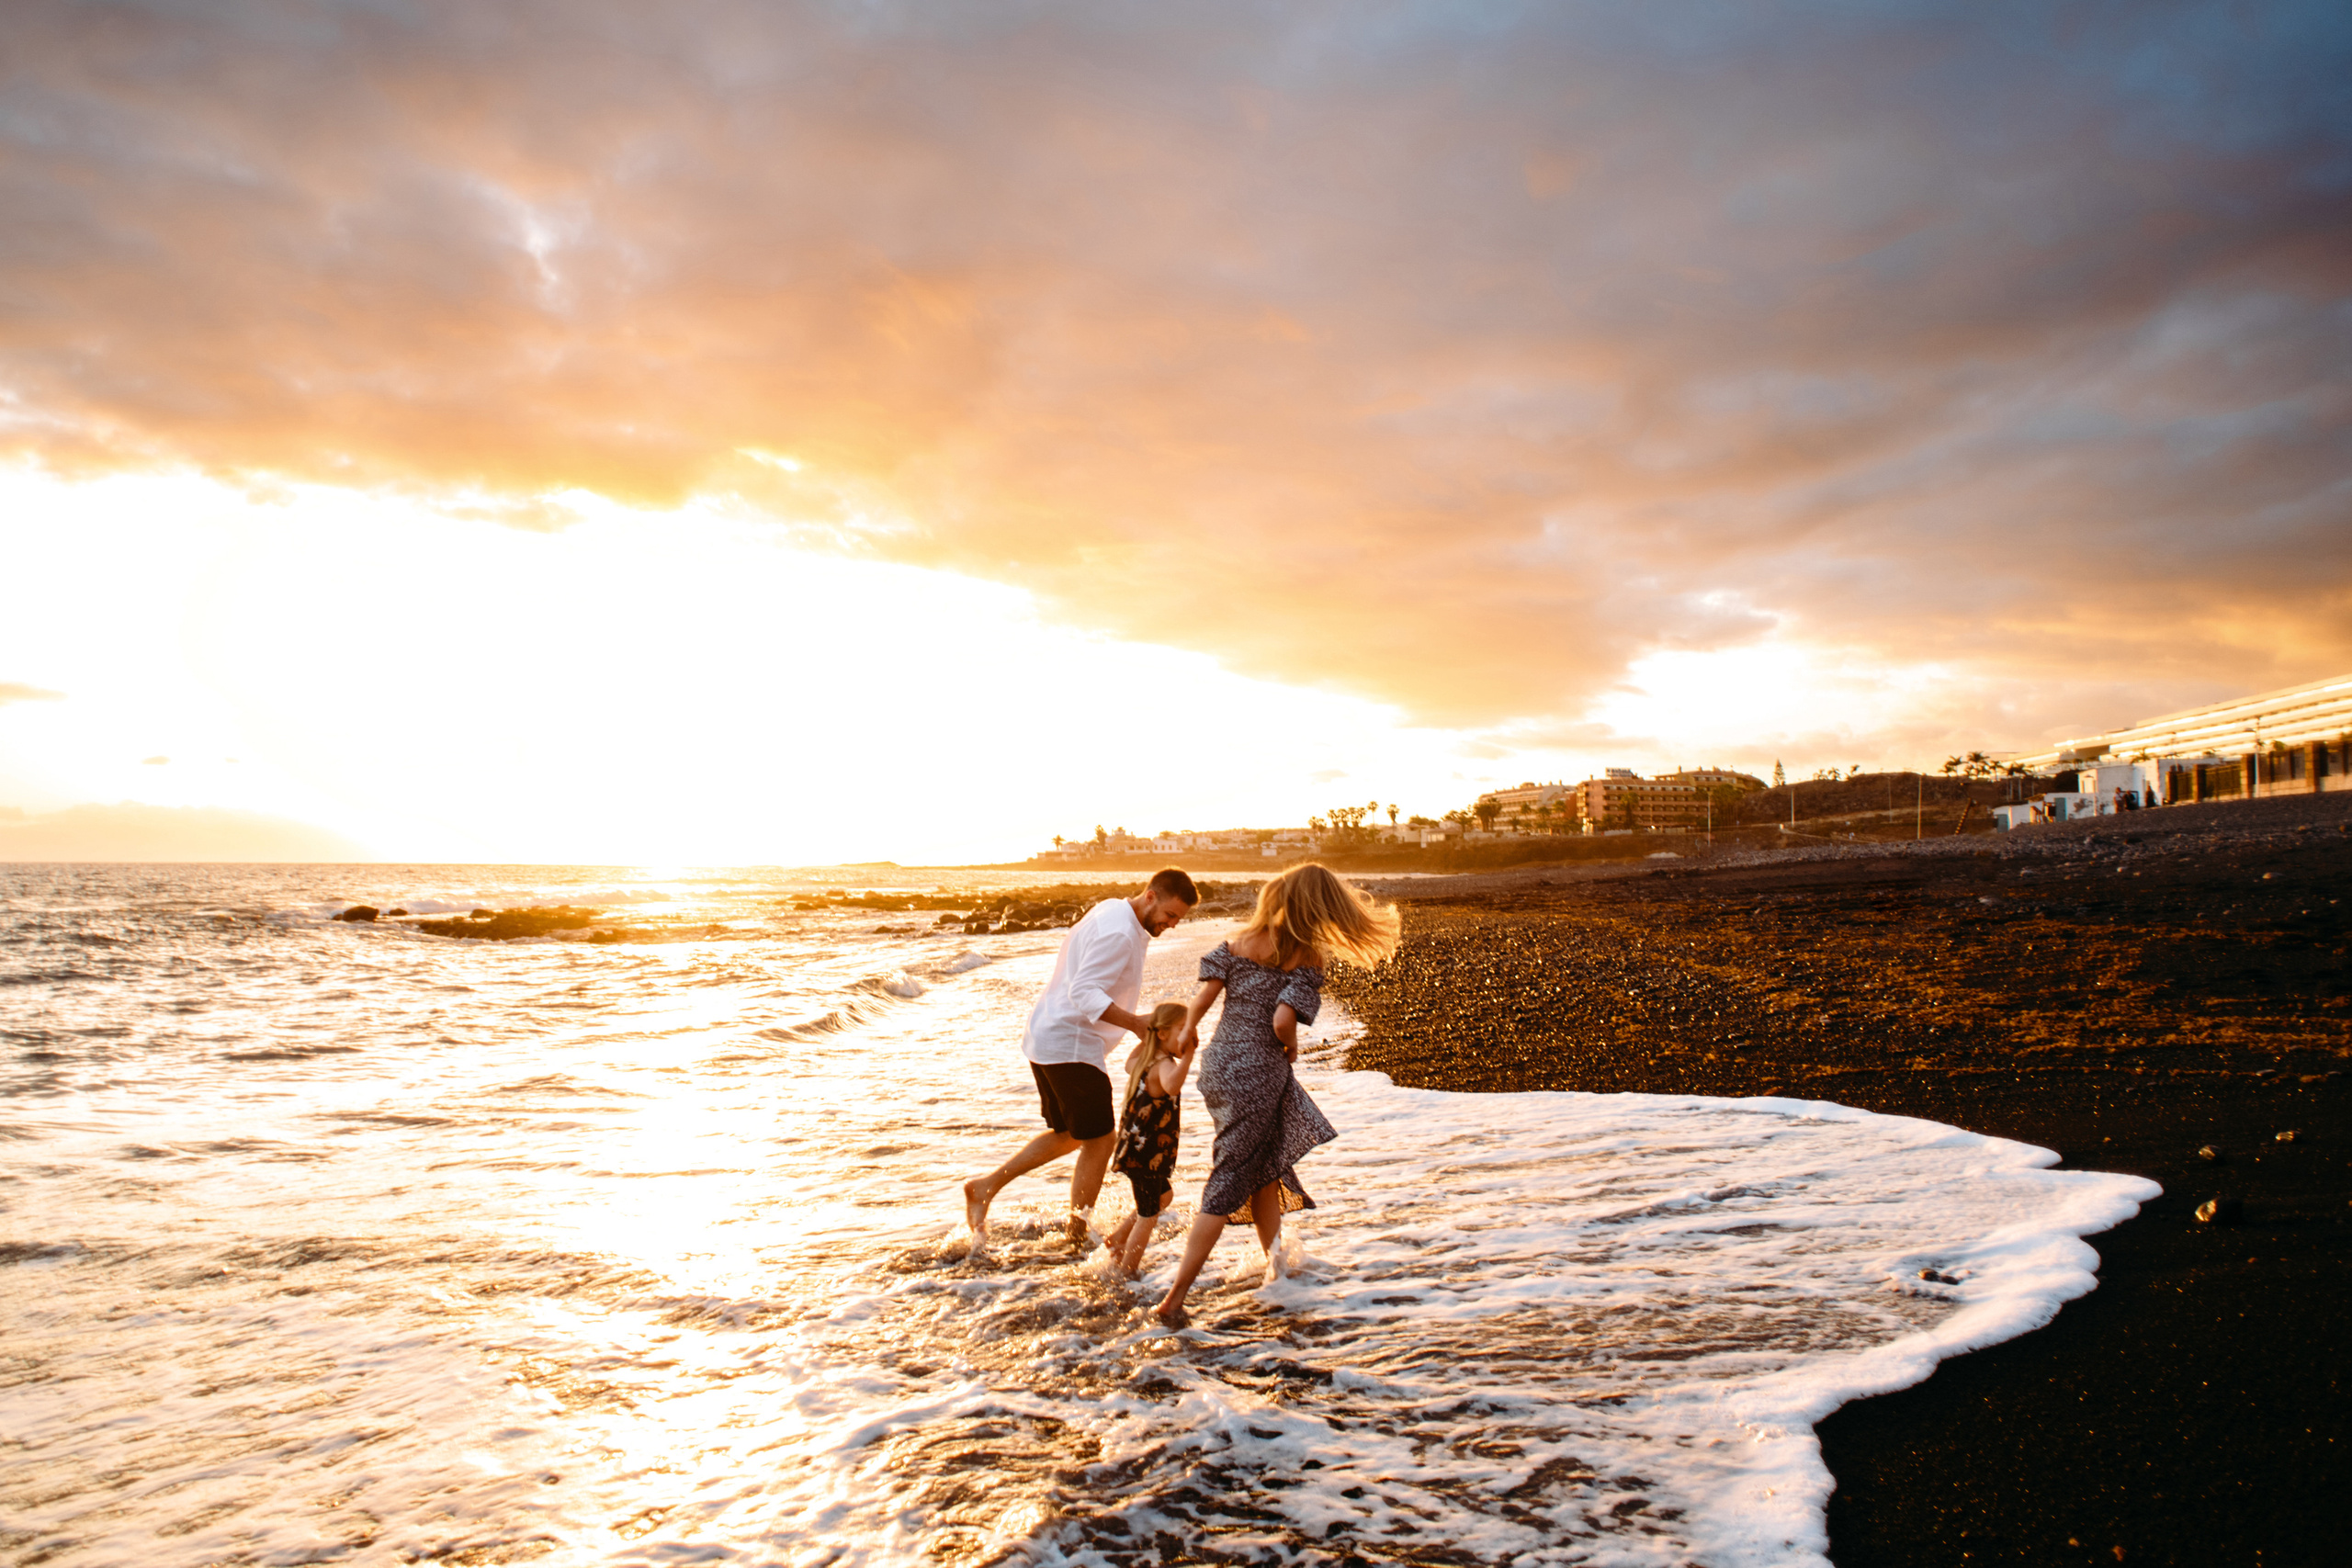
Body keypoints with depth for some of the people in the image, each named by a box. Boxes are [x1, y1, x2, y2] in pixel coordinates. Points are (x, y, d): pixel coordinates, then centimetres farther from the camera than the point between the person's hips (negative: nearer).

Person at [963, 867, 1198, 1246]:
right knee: (1098, 1142, 2)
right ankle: (1078, 1237, 12)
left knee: (1069, 1136, 21)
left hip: (1048, 1039, 10)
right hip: (1071, 1047, -10)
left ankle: (985, 1186, 19)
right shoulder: (1119, 934, -20)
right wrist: (1135, 1023, -34)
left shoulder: (1112, 912, 11)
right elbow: (1085, 994, -28)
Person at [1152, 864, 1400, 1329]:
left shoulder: (1238, 942, 3)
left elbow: (1201, 998, -4)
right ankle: (1174, 1299, 0)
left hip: (1217, 1065, 6)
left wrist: (1186, 1034, 11)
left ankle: (1275, 1259, 43)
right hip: (1260, 1075, -6)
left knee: (1267, 1165, 26)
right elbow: (1283, 1022, -20)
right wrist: (1292, 1047, 0)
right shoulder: (1308, 958, -11)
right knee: (1229, 1186, 2)